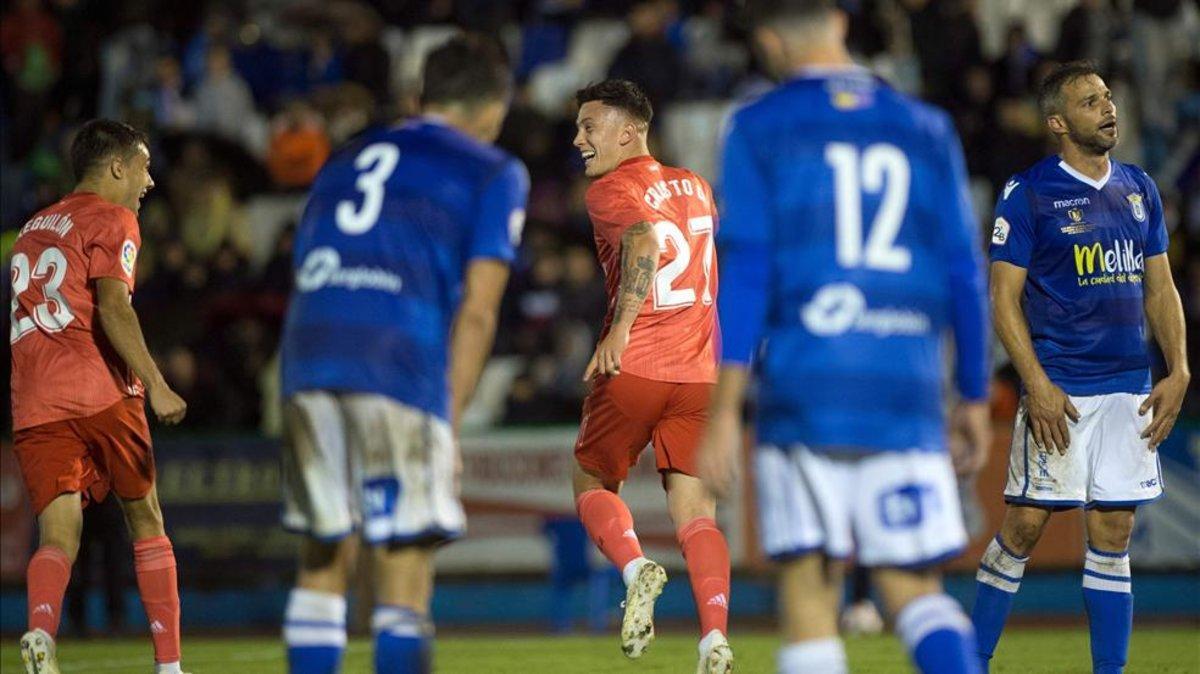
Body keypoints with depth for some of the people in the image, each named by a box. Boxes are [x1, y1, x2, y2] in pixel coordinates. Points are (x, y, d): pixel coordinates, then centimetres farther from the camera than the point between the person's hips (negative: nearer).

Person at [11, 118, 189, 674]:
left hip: (33, 409, 5)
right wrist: (156, 385, -19)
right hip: (100, 395, -5)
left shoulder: (33, 229, 25)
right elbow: (111, 306, -14)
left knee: (58, 537, -5)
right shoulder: (111, 221, 2)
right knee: (146, 524, 10)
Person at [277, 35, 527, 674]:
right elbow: (476, 310, 1)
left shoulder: (347, 159, 27)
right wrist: (449, 419, 3)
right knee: (405, 573, -3)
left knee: (324, 560, 14)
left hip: (309, 357, 5)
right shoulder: (493, 173, 12)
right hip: (401, 360, -5)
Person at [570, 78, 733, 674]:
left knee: (590, 479, 16)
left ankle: (635, 567, -11)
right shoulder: (695, 188, 16)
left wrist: (620, 329, -28)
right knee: (696, 515, 3)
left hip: (632, 368, -5)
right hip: (700, 373, 5)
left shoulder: (609, 190, -4)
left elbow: (645, 240, -24)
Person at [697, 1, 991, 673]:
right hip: (907, 390, 2)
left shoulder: (759, 130, 3)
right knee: (915, 587, 6)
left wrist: (724, 411, -5)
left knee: (809, 591, 1)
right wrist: (975, 397, 19)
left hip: (804, 388, -2)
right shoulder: (927, 130, 12)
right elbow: (963, 273, 11)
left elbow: (746, 271, -4)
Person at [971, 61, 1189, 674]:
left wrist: (1177, 372, 5)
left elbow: (1159, 287, 17)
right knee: (1025, 525, -5)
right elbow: (1004, 296, -6)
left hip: (1129, 387, 5)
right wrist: (1037, 383, -15)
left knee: (1112, 534, 5)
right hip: (1060, 387, -5)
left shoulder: (1139, 188, 13)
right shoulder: (1028, 192, -4)